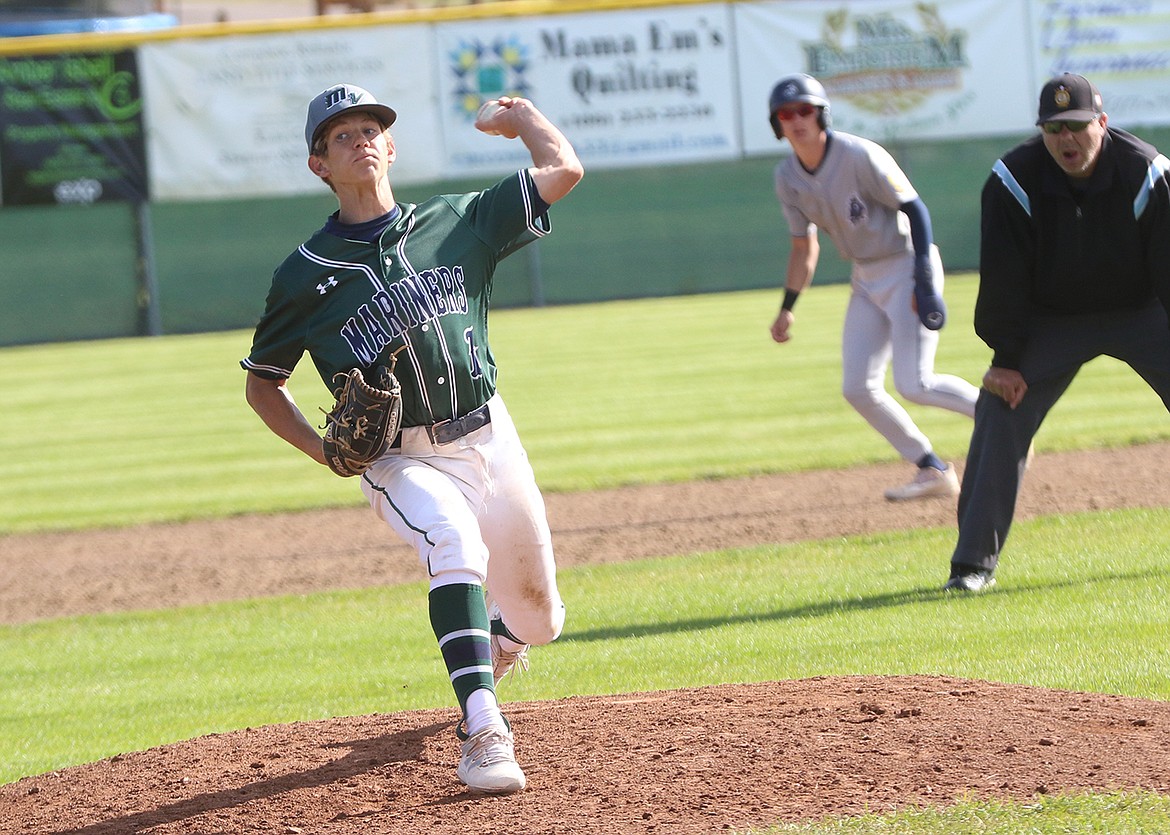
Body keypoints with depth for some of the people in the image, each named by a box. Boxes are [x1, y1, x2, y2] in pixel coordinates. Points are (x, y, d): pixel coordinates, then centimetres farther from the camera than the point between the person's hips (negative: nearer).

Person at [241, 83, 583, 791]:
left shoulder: (457, 223, 3)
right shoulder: (305, 276, 0)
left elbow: (563, 170, -1)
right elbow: (262, 383, 10)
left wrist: (519, 115, 16)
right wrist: (322, 449, -6)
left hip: (490, 441, 3)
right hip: (401, 460, -3)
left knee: (538, 619, 11)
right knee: (455, 546, -35)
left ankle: (491, 646, 50)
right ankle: (484, 731, -39)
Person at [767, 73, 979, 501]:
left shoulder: (859, 157, -20)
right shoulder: (787, 178, 0)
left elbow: (915, 209, -18)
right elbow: (804, 245, 12)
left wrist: (925, 282, -24)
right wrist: (787, 306, 5)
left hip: (907, 266, -7)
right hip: (866, 279, 8)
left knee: (914, 384, -16)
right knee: (858, 388, 1)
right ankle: (934, 471, 12)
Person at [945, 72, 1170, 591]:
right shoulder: (1013, 182, -20)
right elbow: (1003, 277, -14)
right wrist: (1006, 359, -15)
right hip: (1050, 320, 0)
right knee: (1000, 412, -14)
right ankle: (974, 562, -9)